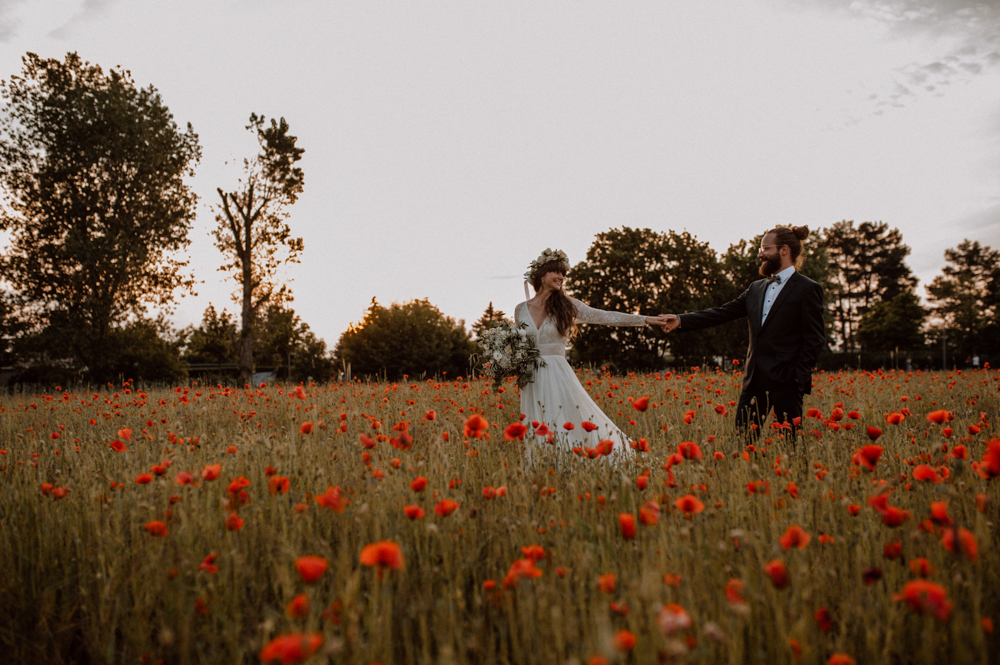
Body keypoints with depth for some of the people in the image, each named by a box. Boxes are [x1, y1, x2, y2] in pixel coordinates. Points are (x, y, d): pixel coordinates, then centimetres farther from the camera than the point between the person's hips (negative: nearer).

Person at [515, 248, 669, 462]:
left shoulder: (566, 305, 1)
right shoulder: (520, 310, 6)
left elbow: (605, 317, -6)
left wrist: (646, 319, -13)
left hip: (558, 378, -1)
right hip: (532, 381, 1)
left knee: (573, 428, -7)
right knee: (540, 439, 5)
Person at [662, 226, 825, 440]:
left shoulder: (808, 289, -3)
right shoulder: (756, 289, 17)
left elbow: (815, 339, -6)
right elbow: (723, 313, 11)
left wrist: (798, 377, -13)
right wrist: (681, 320, 1)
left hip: (786, 381, -6)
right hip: (755, 378, 6)